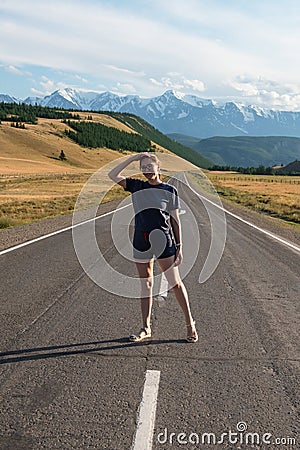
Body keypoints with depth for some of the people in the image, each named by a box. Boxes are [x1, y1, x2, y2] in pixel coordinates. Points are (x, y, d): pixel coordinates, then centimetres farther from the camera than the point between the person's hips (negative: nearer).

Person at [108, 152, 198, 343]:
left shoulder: (170, 190, 2)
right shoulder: (137, 186, 10)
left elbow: (175, 220, 2)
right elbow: (113, 175, 8)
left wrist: (179, 247, -1)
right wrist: (132, 158, 3)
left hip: (163, 241, -3)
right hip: (141, 242, 3)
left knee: (175, 283, 1)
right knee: (146, 284, 11)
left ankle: (190, 323, 16)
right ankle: (146, 328, 22)